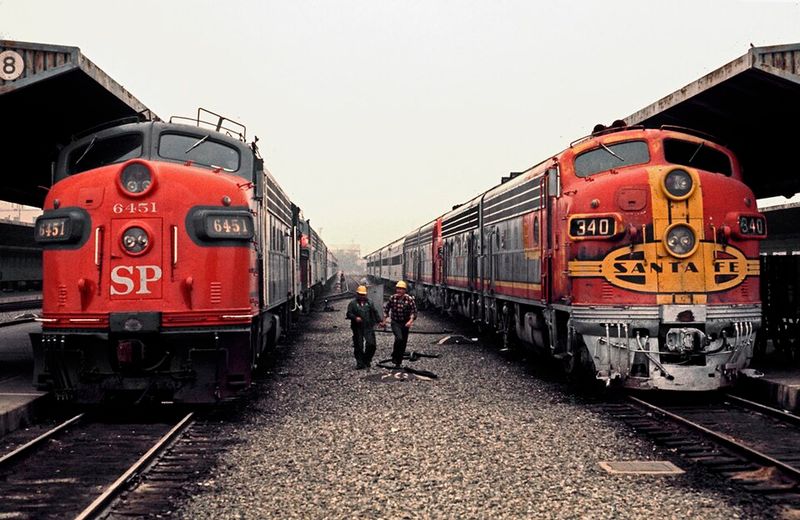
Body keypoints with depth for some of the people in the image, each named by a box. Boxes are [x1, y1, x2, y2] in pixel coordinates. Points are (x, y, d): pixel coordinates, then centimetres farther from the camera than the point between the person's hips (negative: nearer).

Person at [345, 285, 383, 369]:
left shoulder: (369, 302, 14)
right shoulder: (353, 303, 3)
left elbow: (375, 312, 18)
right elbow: (349, 314, -3)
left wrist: (379, 321, 10)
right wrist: (355, 318, -21)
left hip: (368, 327, 2)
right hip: (357, 328, -2)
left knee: (371, 344, -7)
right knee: (358, 346, -1)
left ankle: (367, 360, 11)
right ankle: (360, 363, 9)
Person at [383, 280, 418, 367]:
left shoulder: (409, 299, -11)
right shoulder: (392, 298, -5)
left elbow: (414, 311, -9)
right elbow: (386, 308, 9)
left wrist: (411, 321, -26)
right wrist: (384, 319, 6)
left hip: (405, 324, 1)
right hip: (395, 323, -1)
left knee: (403, 343, 6)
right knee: (399, 338, -26)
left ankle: (398, 362, 20)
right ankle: (394, 356, -9)